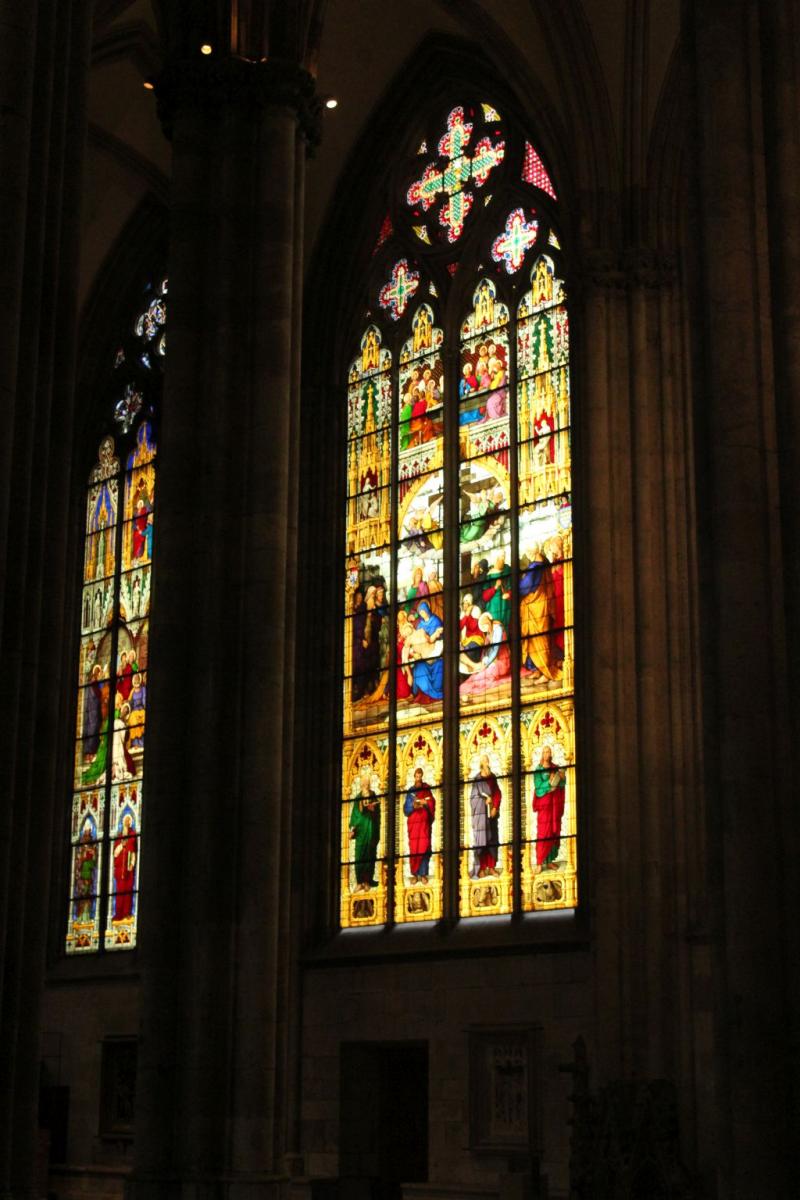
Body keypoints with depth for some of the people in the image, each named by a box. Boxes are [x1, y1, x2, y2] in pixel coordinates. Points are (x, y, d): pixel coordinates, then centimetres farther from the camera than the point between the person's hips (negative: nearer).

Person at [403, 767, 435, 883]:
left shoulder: (427, 789, 11)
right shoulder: (410, 791, 11)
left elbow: (432, 803, 3)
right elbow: (406, 808, 5)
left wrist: (425, 803, -15)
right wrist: (413, 806, -13)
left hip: (424, 822, -1)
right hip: (413, 822, 1)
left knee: (424, 847, -8)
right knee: (414, 848, -5)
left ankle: (423, 874, -7)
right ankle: (415, 874, -1)